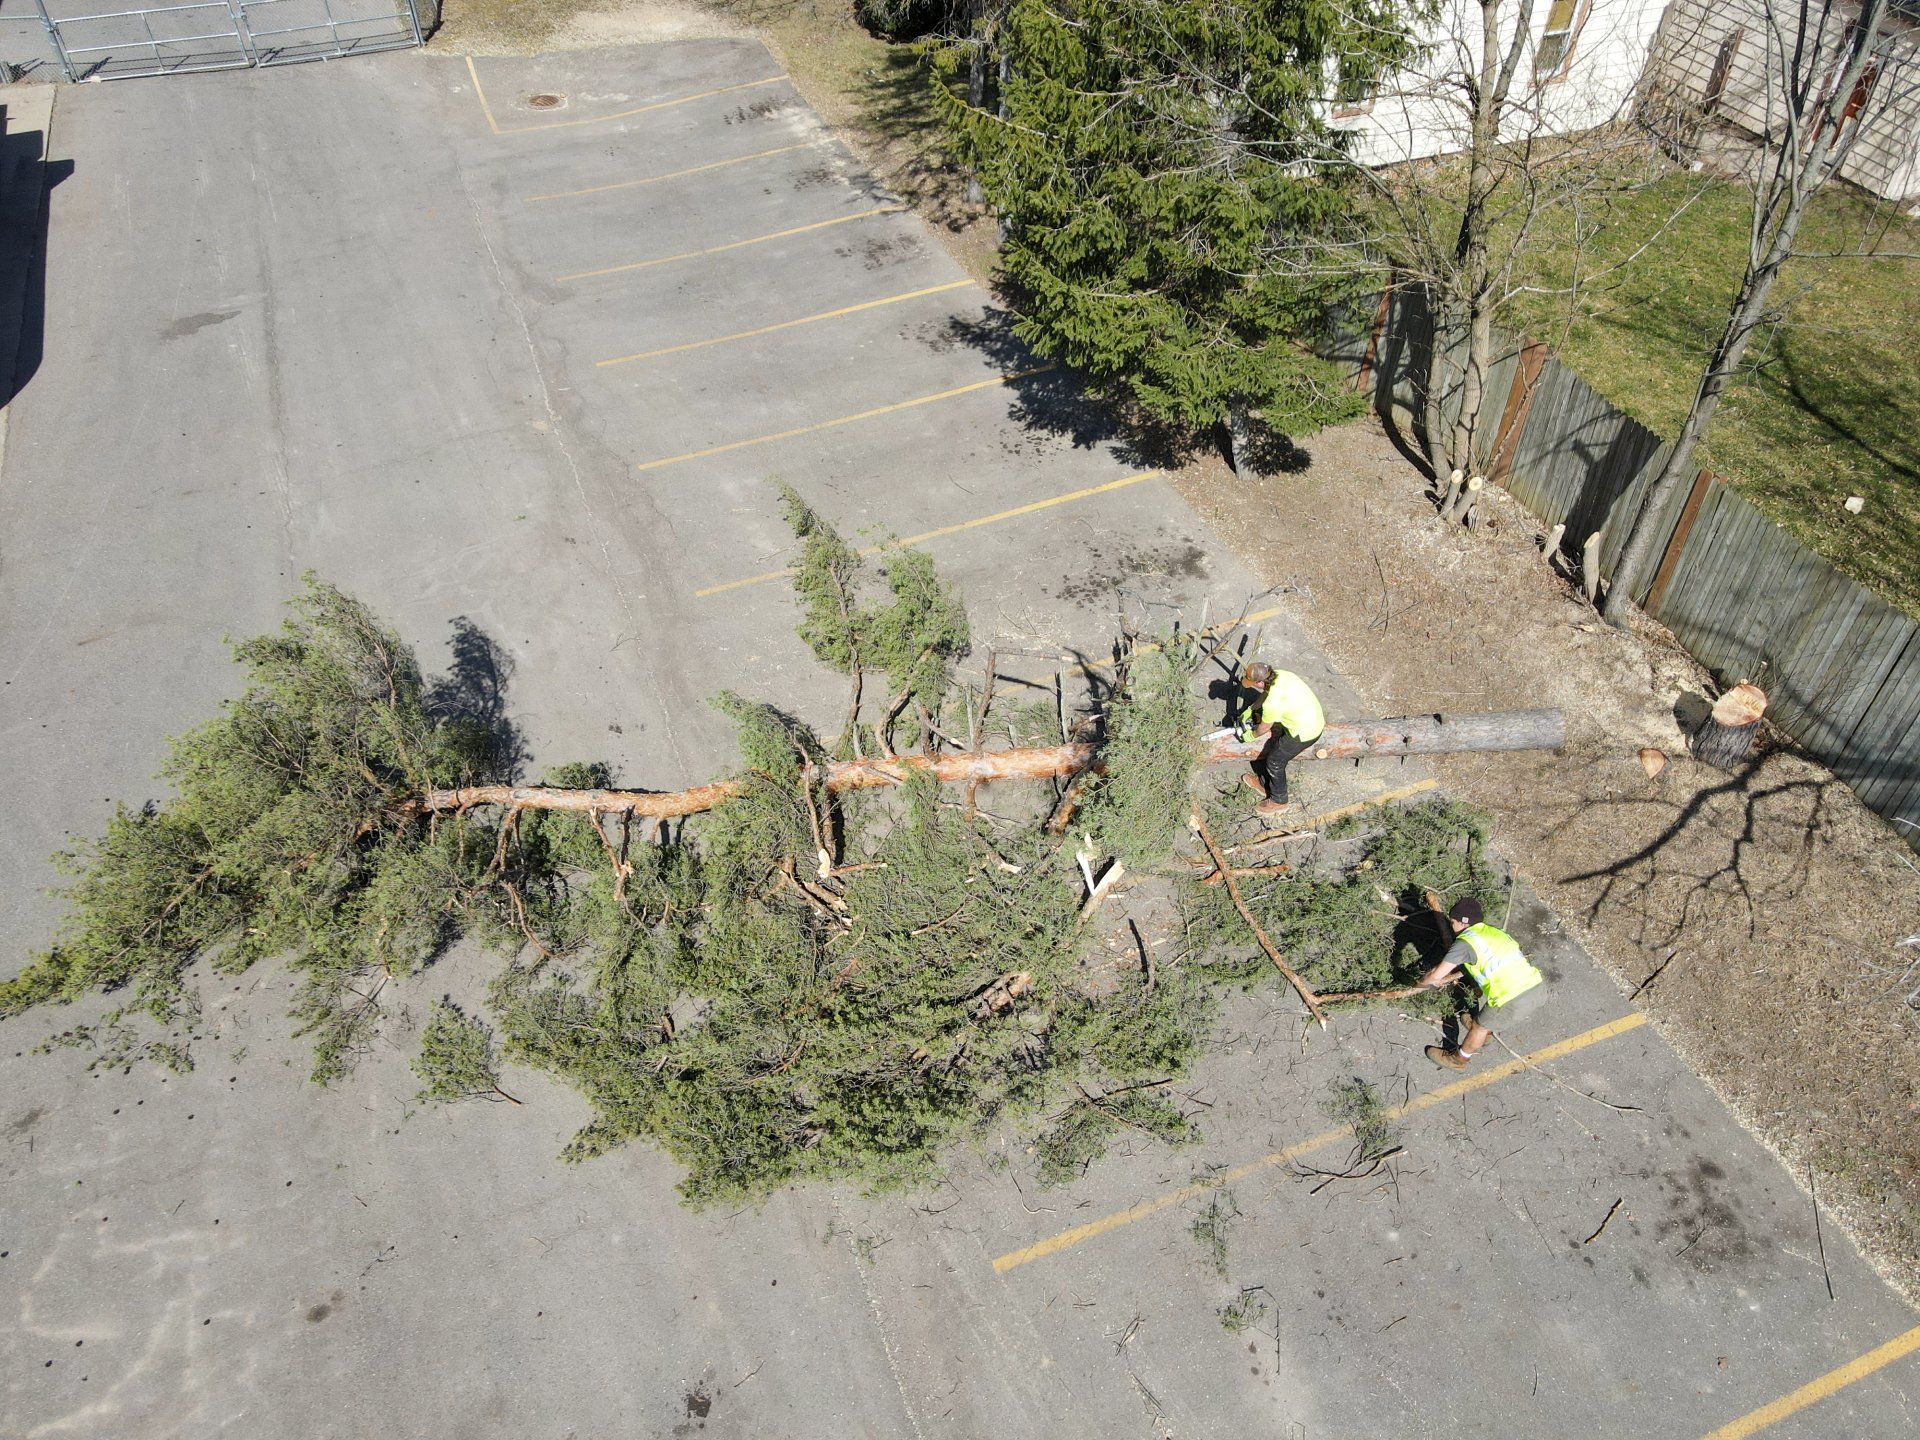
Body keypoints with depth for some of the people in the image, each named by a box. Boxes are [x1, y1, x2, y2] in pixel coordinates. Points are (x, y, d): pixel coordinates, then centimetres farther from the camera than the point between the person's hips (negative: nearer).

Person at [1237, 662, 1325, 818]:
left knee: (1275, 762, 12)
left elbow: (1264, 727, -11)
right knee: (1274, 747, 25)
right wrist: (1251, 709, 21)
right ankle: (1264, 783, 46)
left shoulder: (1272, 703, -32)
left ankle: (1278, 801, 33)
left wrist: (1252, 735, 9)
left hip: (1304, 733, -8)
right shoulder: (1279, 675, -11)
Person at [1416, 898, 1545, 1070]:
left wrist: (1422, 981, 17)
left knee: (1479, 1027, 19)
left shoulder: (1465, 942, -4)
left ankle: (1459, 1059, 41)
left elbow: (1436, 974, -7)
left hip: (1513, 999, -7)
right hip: (1536, 986, 7)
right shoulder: (1495, 932, 18)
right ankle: (1486, 1032, 62)